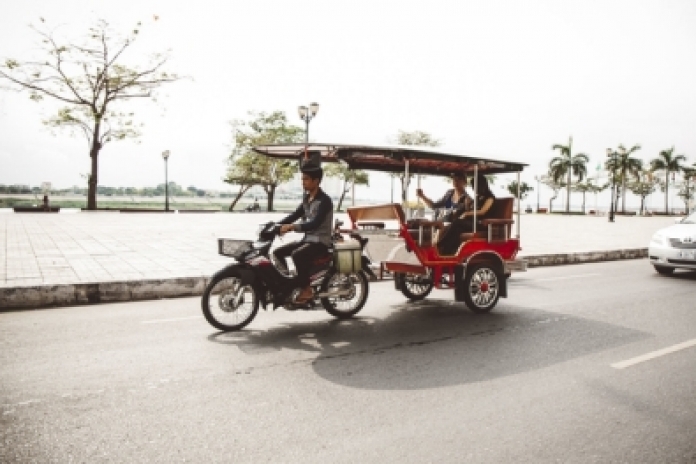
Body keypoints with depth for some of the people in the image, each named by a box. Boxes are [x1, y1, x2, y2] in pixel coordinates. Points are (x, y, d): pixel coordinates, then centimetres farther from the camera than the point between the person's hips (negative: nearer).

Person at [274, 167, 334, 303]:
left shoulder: (324, 200, -16)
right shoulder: (307, 199, 12)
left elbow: (315, 224, -27)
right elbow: (294, 215, 13)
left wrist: (292, 227, -36)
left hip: (320, 241, -9)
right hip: (307, 238, 9)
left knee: (297, 255, -33)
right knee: (278, 252, 1)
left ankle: (307, 290, -21)